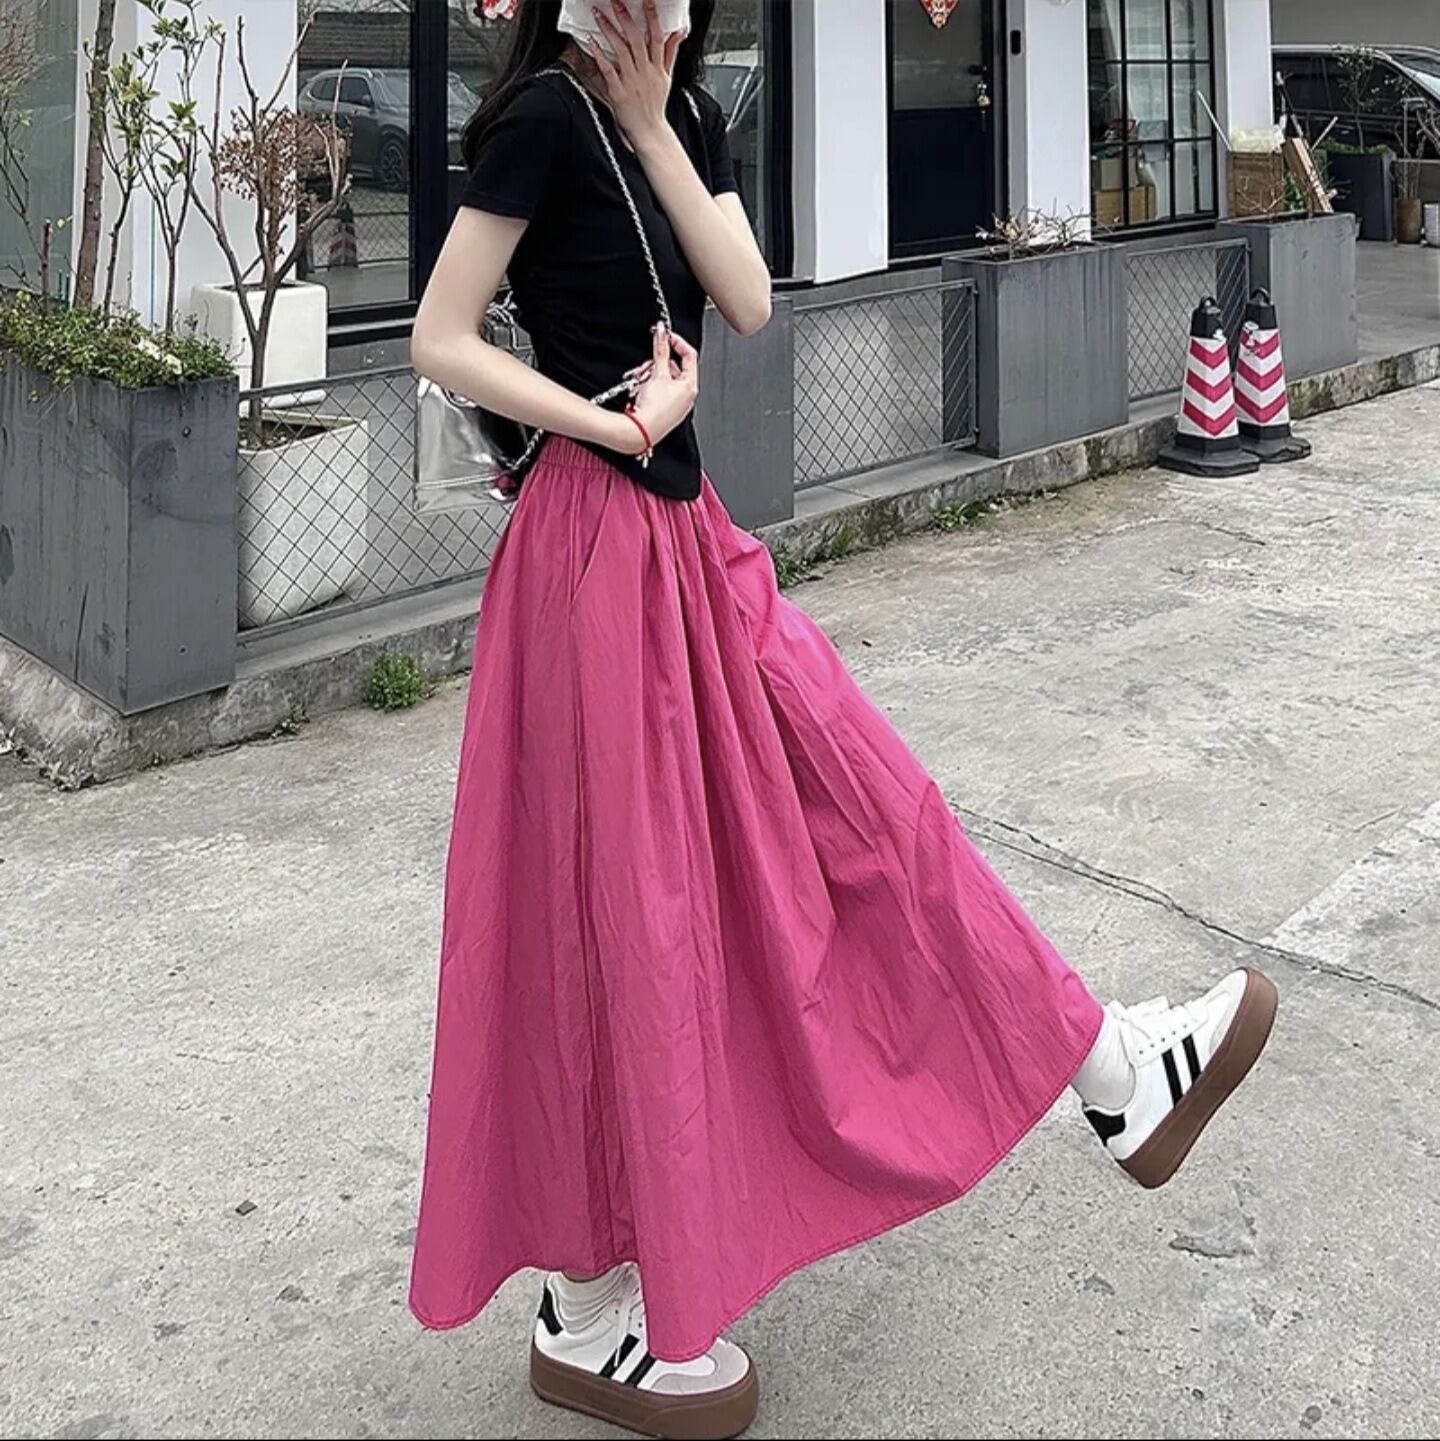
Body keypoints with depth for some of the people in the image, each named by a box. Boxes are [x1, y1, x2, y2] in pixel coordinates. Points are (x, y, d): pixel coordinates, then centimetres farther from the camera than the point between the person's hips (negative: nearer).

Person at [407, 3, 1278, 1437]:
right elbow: (440, 341, -12)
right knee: (628, 903, 0)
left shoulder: (688, 115, 11)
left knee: (863, 799, 11)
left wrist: (654, 130, -6)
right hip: (598, 545, -8)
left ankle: (1114, 1072, 24)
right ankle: (588, 1314, 18)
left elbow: (747, 302, -2)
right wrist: (614, 423, -14)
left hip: (687, 530, 8)